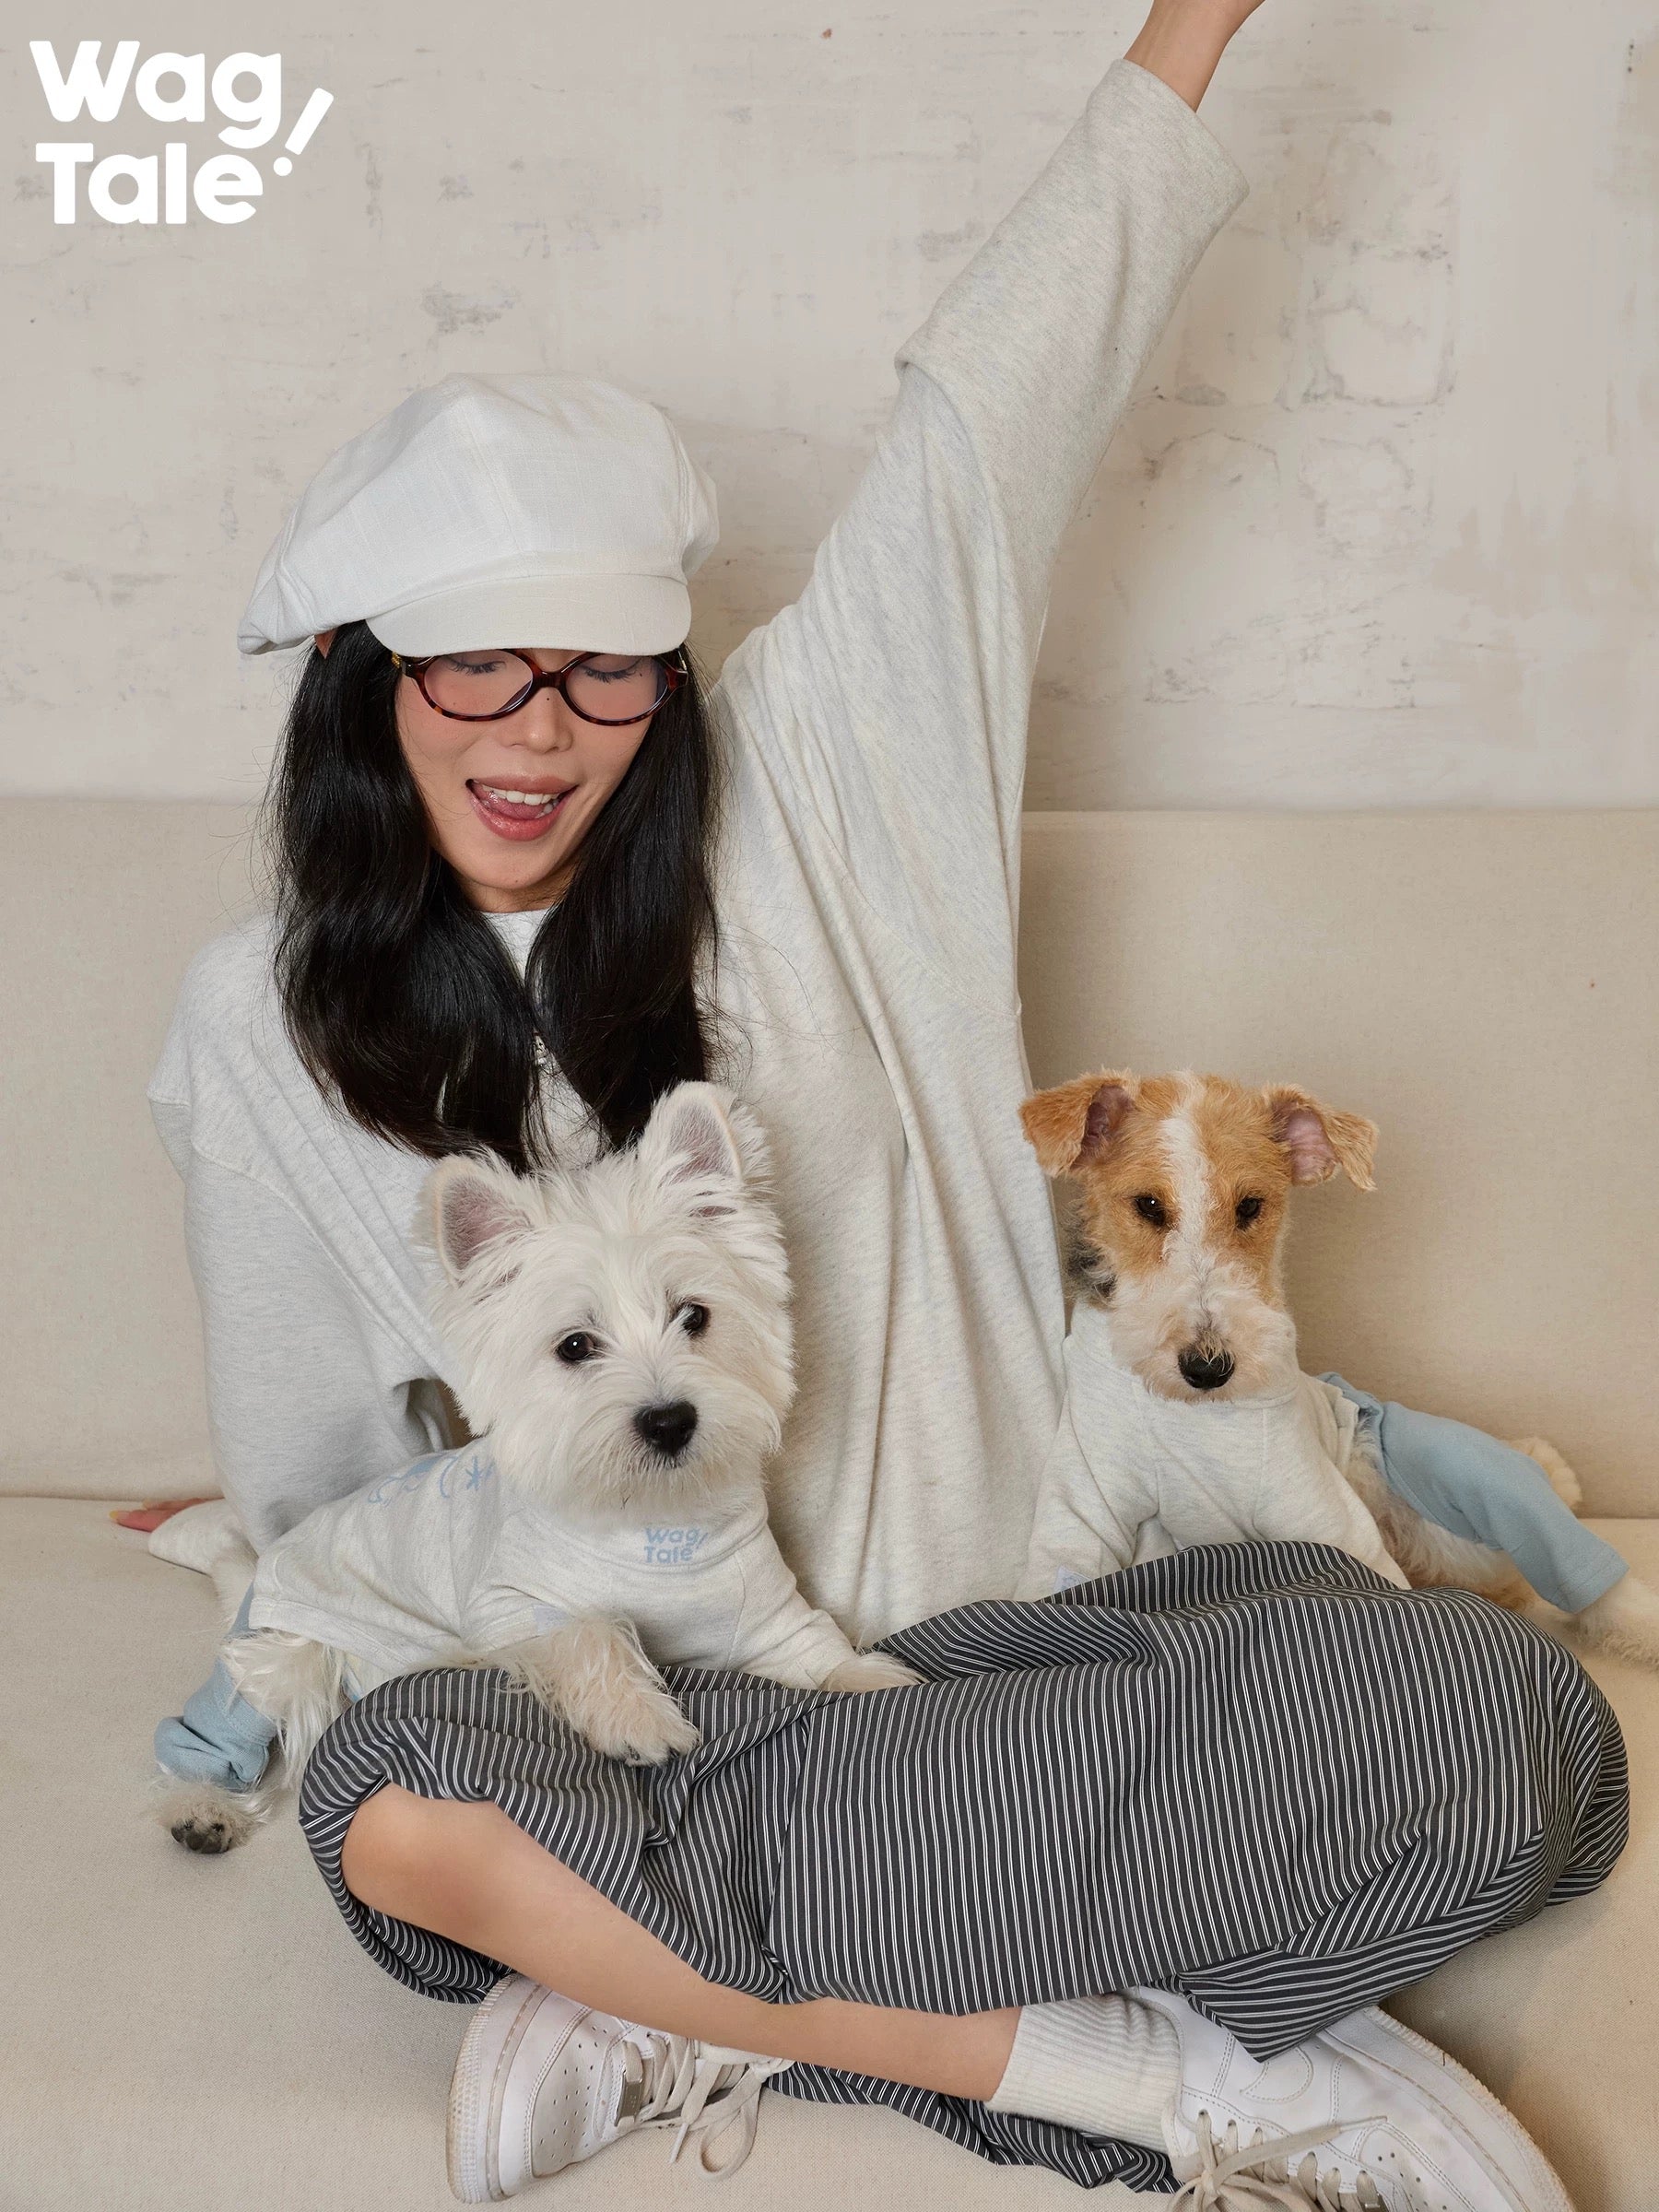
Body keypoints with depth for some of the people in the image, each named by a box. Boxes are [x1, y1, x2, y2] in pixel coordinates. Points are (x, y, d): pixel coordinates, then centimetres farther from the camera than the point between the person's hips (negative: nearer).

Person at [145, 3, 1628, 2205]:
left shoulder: (799, 791, 2)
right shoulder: (269, 1017, 3)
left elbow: (982, 425, 2)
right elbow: (304, 1452, 13)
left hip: (1019, 1602, 1)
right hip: (648, 1685, 0)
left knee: (1513, 1721, -24)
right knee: (400, 1801, -36)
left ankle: (696, 2000, -20)